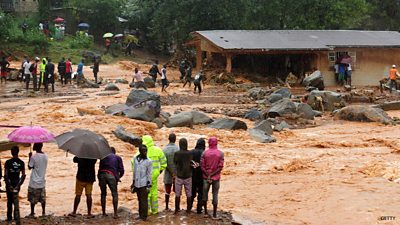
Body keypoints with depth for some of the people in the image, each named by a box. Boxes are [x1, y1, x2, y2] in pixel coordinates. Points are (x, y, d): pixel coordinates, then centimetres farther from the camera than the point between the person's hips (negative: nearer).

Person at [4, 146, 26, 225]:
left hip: (9, 184, -2)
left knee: (9, 201, 12)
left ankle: (9, 219, 15)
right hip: (17, 183, 2)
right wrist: (18, 185, -6)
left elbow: (5, 175, -15)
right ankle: (16, 218, 15)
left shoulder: (8, 162, -13)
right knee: (16, 201, 17)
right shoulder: (21, 163, -6)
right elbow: (23, 175, -7)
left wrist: (9, 185, -12)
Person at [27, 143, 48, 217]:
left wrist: (29, 157, 0)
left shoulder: (34, 157, -18)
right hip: (42, 181, 5)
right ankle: (43, 212, 18)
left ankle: (32, 213, 12)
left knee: (32, 199, 6)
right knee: (42, 198, 14)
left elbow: (30, 167, -8)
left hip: (34, 182, -5)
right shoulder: (45, 156, -1)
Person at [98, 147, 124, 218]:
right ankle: (115, 213, -3)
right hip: (111, 175, -2)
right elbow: (121, 170, 12)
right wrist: (118, 177, 29)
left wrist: (99, 179, 27)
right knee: (114, 194, 4)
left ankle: (103, 212, 16)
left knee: (103, 194, 14)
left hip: (101, 174, 2)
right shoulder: (118, 158, 20)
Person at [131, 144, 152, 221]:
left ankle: (144, 217, 4)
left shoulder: (148, 161, -8)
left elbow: (149, 174, -6)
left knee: (144, 200, -2)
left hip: (144, 184, -5)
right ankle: (140, 215, 19)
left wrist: (149, 185, -9)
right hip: (137, 183, 5)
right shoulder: (135, 159, 6)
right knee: (139, 200, 11)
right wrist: (133, 182, 16)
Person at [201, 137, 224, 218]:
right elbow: (220, 167, -11)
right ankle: (214, 214, 7)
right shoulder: (220, 153, -6)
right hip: (216, 178, 0)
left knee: (205, 193, 14)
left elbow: (202, 166, -9)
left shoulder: (205, 153, -6)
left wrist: (208, 175, -7)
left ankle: (205, 211, 20)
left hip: (206, 177, 0)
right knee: (215, 195, 5)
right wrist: (211, 175, -10)